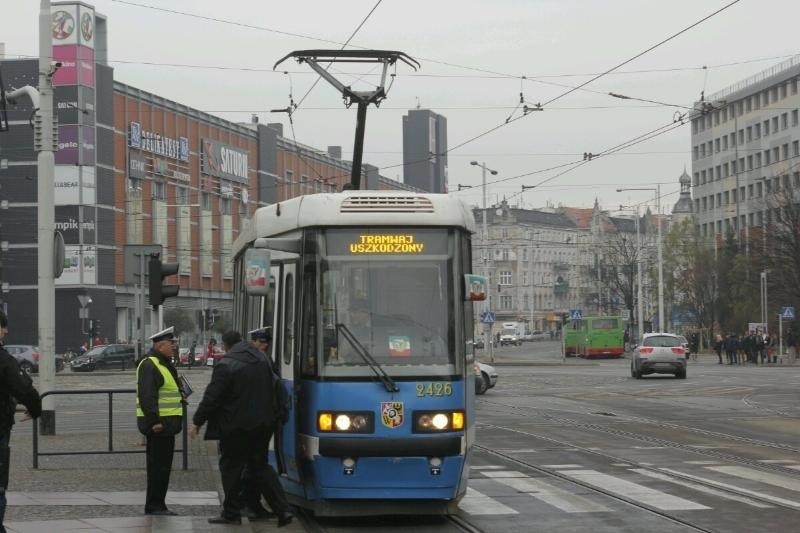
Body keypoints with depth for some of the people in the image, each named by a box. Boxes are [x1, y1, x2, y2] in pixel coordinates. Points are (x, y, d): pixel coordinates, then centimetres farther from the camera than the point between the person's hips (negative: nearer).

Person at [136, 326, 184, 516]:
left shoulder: (165, 365, 19)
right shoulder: (149, 365, -15)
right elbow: (147, 396, -23)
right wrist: (154, 421, -27)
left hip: (167, 424, 10)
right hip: (158, 424, -10)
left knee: (164, 465, 13)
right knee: (157, 465, -6)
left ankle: (158, 505, 20)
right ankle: (154, 505, -1)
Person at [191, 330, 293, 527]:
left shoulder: (225, 365, -16)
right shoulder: (262, 359, 7)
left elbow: (212, 397, -15)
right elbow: (271, 389, 17)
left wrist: (197, 421, -4)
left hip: (237, 426, -7)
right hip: (263, 423, 7)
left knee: (231, 468, 6)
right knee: (260, 466, 14)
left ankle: (231, 513, 11)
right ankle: (282, 509, 6)